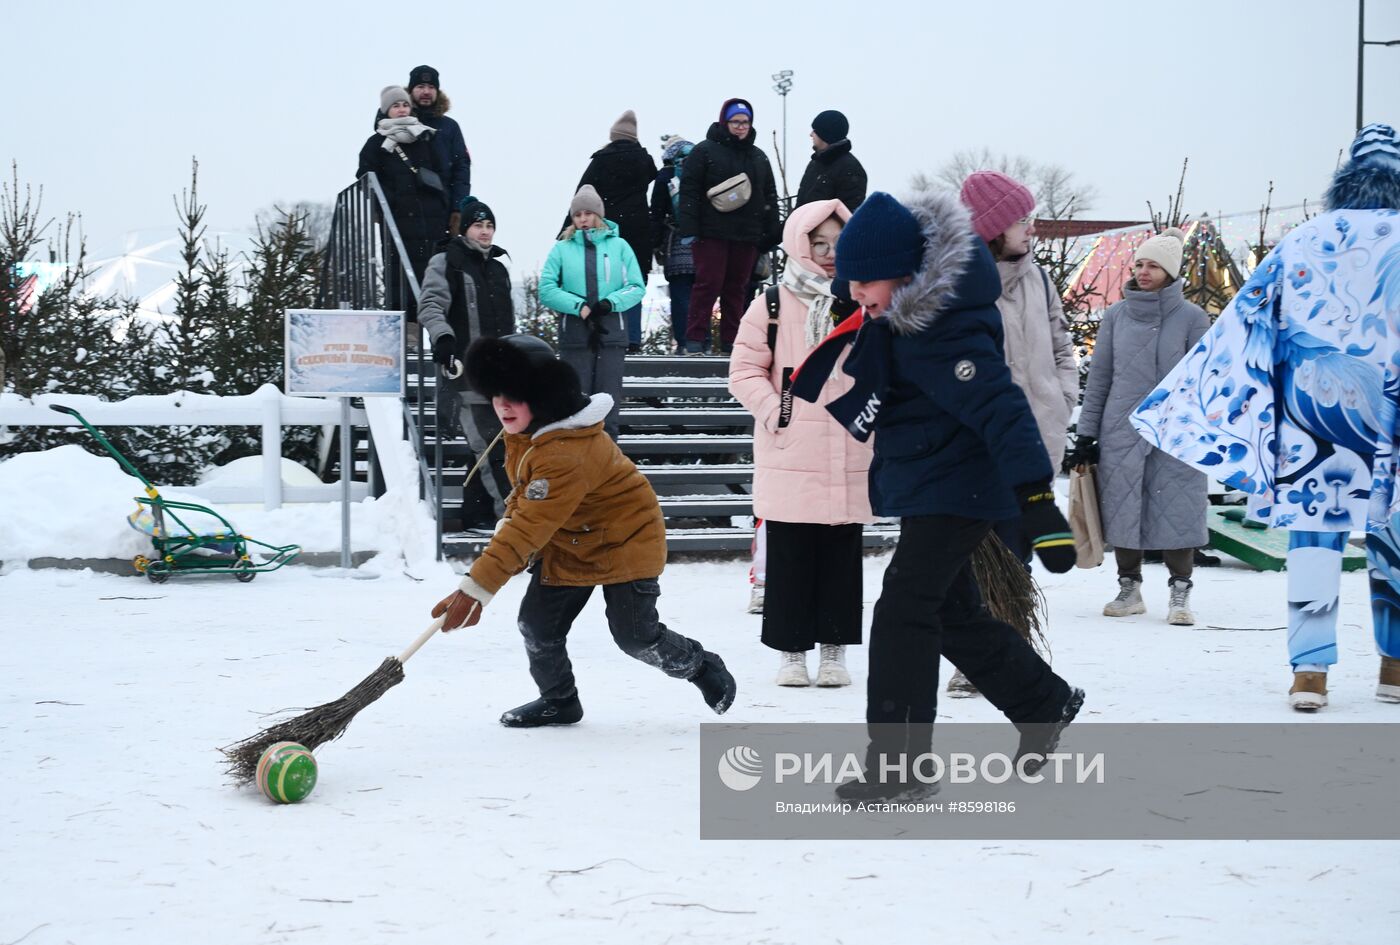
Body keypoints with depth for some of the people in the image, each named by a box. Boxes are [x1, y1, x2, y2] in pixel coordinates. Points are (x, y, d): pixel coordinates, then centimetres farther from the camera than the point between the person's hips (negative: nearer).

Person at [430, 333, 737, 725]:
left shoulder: (567, 455, -38)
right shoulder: (522, 429, -6)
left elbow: (529, 529, -42)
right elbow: (525, 499, 12)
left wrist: (476, 588, -44)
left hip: (624, 542, -8)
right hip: (565, 543, 8)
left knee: (635, 635, -4)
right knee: (537, 623, -1)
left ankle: (703, 667, 24)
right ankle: (558, 701, 22)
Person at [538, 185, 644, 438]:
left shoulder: (619, 246, 7)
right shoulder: (562, 248, 5)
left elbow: (637, 287, 3)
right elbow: (546, 289, -3)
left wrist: (610, 303, -14)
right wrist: (580, 307, -15)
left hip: (611, 332, 0)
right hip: (575, 334, 0)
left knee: (608, 404, 1)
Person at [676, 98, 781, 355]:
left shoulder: (758, 157, 17)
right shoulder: (705, 151, 0)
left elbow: (769, 197, 20)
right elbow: (689, 191, -5)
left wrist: (771, 235, 14)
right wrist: (688, 228, -13)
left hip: (747, 235, 5)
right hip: (712, 233, -5)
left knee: (737, 287, 6)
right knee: (708, 284, -8)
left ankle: (730, 340, 11)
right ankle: (695, 338, -3)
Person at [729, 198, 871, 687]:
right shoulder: (772, 305, 1)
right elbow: (745, 371, 1)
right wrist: (776, 413, -10)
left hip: (849, 461, 2)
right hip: (789, 461, -2)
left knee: (843, 558, 6)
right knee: (789, 559, 1)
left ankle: (834, 651, 14)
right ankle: (791, 651, 9)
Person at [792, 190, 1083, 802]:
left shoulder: (946, 333, -28)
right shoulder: (896, 314, 1)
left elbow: (1000, 408, -35)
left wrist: (1036, 500, -42)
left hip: (957, 488, -10)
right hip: (923, 486, 10)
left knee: (903, 613, -14)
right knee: (954, 615, 19)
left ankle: (898, 763, -8)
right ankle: (1046, 704, 38)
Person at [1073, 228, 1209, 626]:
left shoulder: (1192, 317, -1)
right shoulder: (1116, 315, 5)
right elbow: (1098, 377, 9)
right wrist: (1086, 432, 8)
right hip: (1121, 432, 2)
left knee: (1176, 511, -2)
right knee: (1123, 511, 6)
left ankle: (1180, 594, 9)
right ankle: (1129, 589, 19)